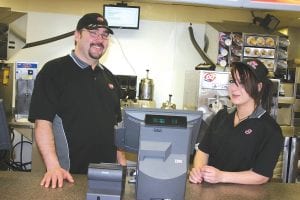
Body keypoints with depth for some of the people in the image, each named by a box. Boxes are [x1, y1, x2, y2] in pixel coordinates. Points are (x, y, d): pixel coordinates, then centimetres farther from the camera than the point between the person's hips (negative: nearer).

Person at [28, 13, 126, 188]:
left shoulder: (108, 77, 11)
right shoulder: (54, 71, -8)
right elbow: (42, 121, -14)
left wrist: (122, 162, 8)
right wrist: (53, 166, -23)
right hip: (68, 174, -6)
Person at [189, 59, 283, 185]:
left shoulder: (270, 129, -8)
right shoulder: (222, 116, 10)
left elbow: (262, 175, -12)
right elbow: (203, 150, 10)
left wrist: (221, 176, -21)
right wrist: (198, 170, -11)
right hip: (209, 188, 4)